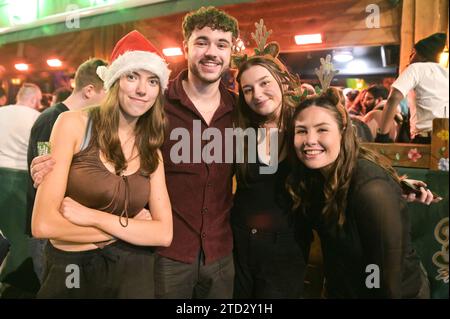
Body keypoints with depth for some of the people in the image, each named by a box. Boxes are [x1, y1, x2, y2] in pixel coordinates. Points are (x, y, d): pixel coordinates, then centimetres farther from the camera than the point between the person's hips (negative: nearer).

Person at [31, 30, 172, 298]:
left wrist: (93, 217, -19)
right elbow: (43, 224, -19)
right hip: (68, 272, -3)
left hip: (130, 271, 3)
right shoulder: (74, 124, -12)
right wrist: (131, 228, -12)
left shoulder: (152, 151, 0)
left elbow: (164, 233, -9)